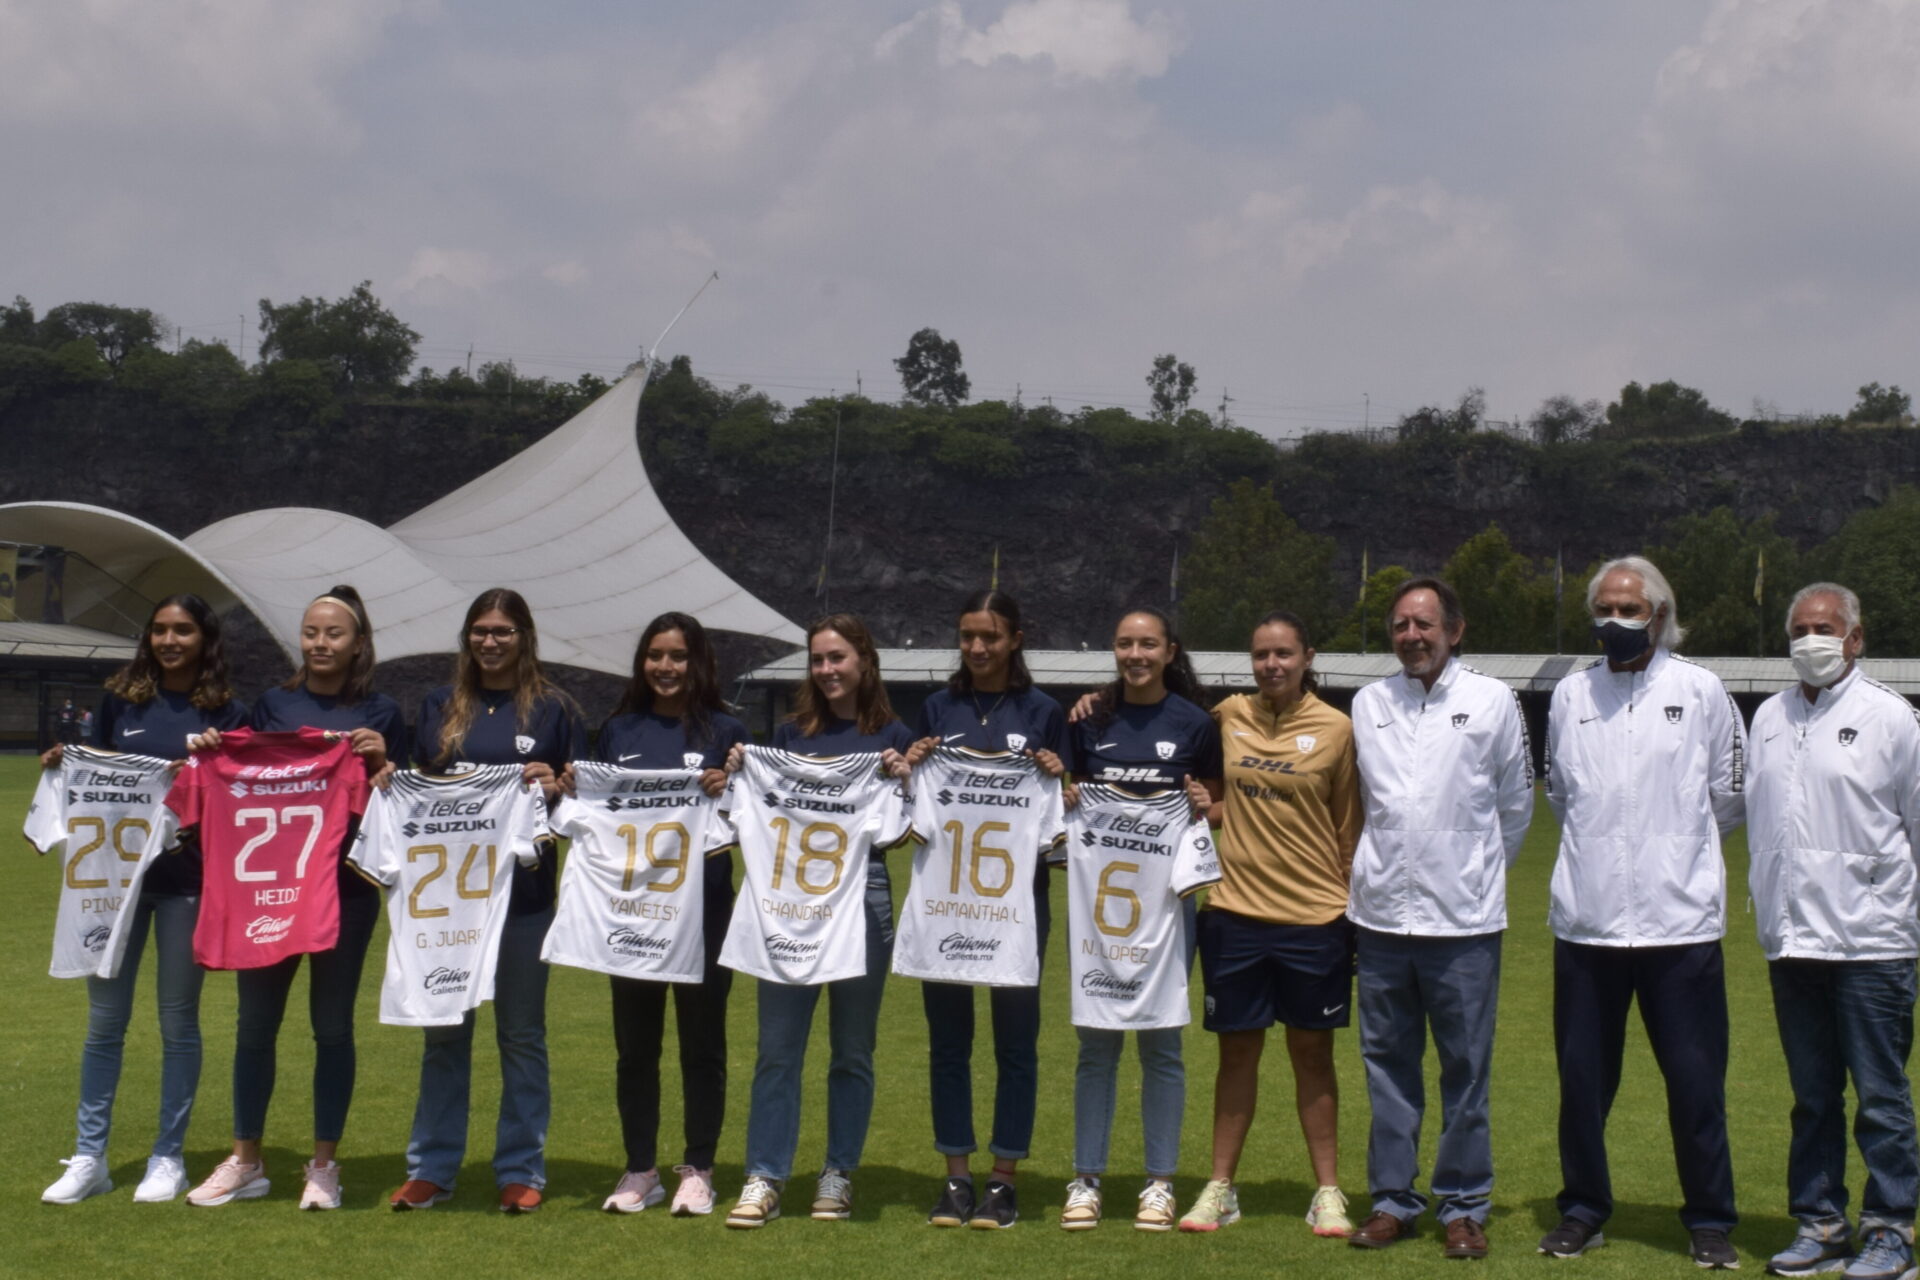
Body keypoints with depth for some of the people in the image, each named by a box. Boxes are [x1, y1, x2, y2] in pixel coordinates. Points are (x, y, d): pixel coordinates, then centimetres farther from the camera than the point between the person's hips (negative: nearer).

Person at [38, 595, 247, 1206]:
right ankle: (89, 1157, 14)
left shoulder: (226, 712, 1)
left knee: (178, 1021, 6)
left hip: (187, 880, -2)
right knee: (104, 1020, 5)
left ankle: (169, 1157, 16)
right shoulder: (121, 699, 7)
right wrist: (63, 766, -5)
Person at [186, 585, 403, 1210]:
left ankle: (324, 1164, 13)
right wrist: (214, 754, -4)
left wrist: (381, 760, -15)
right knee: (256, 1018, 6)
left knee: (332, 1022, 4)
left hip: (345, 883, -2)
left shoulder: (380, 714, 3)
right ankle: (245, 1161, 17)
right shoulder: (272, 704, 9)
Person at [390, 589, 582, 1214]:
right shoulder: (440, 706, 11)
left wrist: (556, 786, -15)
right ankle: (430, 1168, 13)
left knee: (522, 1032, 5)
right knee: (444, 1030, 6)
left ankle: (521, 1171, 10)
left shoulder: (553, 708, 4)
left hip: (524, 890, -2)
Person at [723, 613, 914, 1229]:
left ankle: (838, 1175, 17)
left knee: (852, 1049, 8)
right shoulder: (791, 733, 10)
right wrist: (739, 775, -4)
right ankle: (764, 1179, 4)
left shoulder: (893, 737, 5)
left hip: (863, 893, -1)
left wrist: (905, 781, -14)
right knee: (778, 1046, 0)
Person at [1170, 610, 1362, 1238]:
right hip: (1236, 909, 2)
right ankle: (1220, 1187, 17)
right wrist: (1211, 806, 0)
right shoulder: (1230, 715, 2)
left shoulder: (1336, 729, -4)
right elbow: (1223, 799, 21)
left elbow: (1350, 827, 1)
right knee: (1238, 1049, 9)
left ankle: (1327, 1191, 16)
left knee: (1312, 1051, 6)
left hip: (1315, 915, -2)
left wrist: (1356, 905, 1)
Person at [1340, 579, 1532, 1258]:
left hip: (1463, 920, -3)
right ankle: (1392, 1199, 18)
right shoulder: (1368, 704, 7)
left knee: (1466, 1069, 2)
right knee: (1388, 1065, 9)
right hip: (1381, 915, 3)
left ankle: (1464, 1206, 12)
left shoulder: (1492, 700, -1)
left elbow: (1516, 803, 7)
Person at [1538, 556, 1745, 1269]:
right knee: (1583, 1077, 8)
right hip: (1585, 918, 3)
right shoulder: (1570, 695, 9)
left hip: (1679, 921, -2)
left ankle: (1710, 1222, 13)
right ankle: (1583, 1209, 22)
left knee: (1695, 1080, 1)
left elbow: (1731, 796, 10)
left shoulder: (1700, 691, 1)